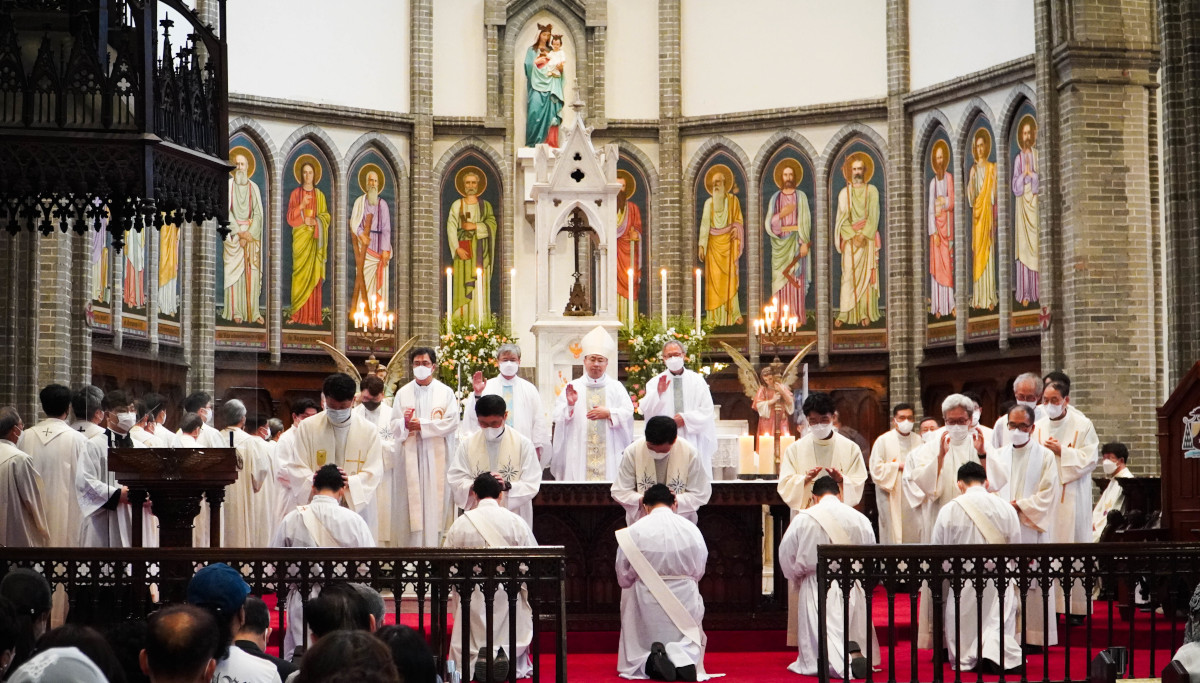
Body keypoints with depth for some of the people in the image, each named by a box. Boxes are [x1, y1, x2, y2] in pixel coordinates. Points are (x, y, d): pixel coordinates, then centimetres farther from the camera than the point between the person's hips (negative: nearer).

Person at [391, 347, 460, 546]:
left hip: (436, 456, -1)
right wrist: (404, 423, -18)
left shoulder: (445, 393, 6)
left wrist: (423, 425, -10)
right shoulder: (402, 393, 11)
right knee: (410, 501, -3)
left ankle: (434, 544, -2)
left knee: (435, 501, -4)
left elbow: (452, 423, -4)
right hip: (410, 455, 1)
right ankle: (410, 544, -2)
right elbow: (394, 425, 5)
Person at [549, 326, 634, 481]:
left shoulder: (616, 387, 13)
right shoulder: (572, 387, 11)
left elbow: (628, 412, 5)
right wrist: (569, 405, -16)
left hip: (610, 453, 0)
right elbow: (558, 415, 3)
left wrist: (608, 413, -8)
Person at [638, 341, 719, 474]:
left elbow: (707, 411, 5)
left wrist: (686, 418, -8)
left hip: (693, 441, 0)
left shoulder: (697, 380, 10)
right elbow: (647, 412, 0)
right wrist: (658, 393, -15)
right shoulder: (655, 382, 9)